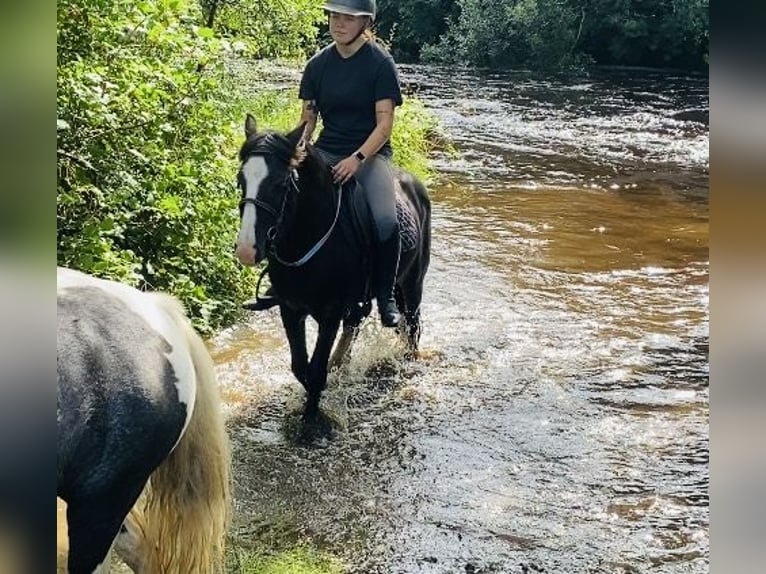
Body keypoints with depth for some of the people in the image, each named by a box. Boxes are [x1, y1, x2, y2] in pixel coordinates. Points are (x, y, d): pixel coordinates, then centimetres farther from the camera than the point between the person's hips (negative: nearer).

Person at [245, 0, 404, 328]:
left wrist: (357, 159, -24)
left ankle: (384, 295, -9)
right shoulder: (318, 64, 6)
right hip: (325, 151, 4)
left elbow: (384, 124, -11)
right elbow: (308, 119, 11)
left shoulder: (380, 63, -6)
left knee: (385, 221, -30)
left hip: (370, 152, -4)